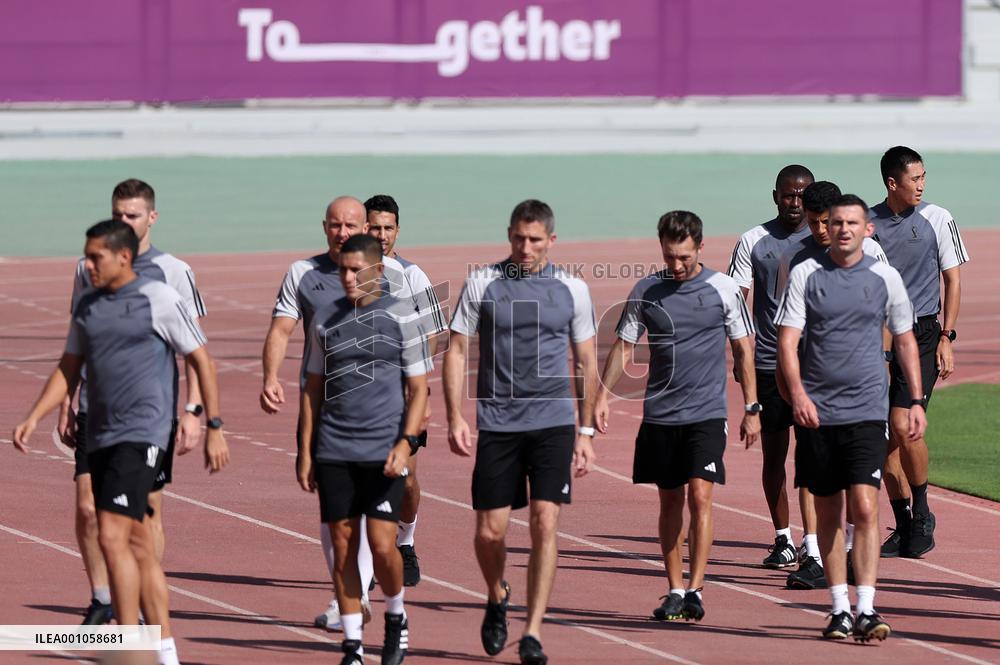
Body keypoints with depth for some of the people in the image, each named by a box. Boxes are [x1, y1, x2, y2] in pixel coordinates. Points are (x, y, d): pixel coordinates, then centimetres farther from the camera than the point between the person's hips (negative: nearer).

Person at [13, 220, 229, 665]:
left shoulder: (159, 300, -5)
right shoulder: (87, 308, 13)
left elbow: (202, 361, -1)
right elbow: (68, 370, 20)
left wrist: (214, 427, -4)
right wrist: (34, 418, 8)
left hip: (142, 435, -7)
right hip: (101, 439, 7)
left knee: (113, 537, -18)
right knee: (138, 546, 9)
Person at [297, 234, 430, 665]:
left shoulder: (401, 316, 0)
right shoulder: (326, 319, 8)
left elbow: (418, 388, 0)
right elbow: (313, 389, 14)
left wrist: (405, 443, -13)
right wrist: (305, 452, 8)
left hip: (383, 451, -3)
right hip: (334, 452, 3)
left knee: (382, 545, -10)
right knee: (343, 547, 2)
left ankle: (396, 618, 18)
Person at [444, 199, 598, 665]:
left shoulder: (572, 290, 5)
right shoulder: (482, 284, 2)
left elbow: (588, 364, 12)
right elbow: (456, 351, 4)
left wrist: (586, 431, 9)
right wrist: (454, 418, -5)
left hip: (553, 422, 0)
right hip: (497, 422, 0)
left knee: (544, 524, -10)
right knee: (489, 532, 0)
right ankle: (497, 599, 31)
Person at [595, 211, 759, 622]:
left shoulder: (723, 289, 0)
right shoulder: (646, 291, 4)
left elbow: (743, 351, 7)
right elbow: (624, 348, 10)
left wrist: (751, 409, 5)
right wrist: (602, 395, -3)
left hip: (706, 414, -3)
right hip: (659, 415, 3)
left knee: (700, 495, -14)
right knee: (670, 500, 8)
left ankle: (695, 591, -13)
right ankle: (674, 591, 16)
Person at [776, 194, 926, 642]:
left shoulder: (884, 277, 6)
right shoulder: (805, 275, 2)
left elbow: (905, 340, 15)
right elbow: (787, 340, -3)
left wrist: (916, 401, 10)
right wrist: (797, 393, -17)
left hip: (867, 412, -1)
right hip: (817, 412, 1)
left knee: (865, 508, -13)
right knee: (828, 513, 6)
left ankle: (866, 611, -15)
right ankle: (839, 608, 14)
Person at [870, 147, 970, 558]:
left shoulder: (937, 219, 1)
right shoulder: (868, 223, 5)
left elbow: (952, 280, 4)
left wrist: (946, 337, -4)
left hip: (921, 334, -3)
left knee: (902, 425, -16)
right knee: (884, 433, 2)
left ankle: (922, 513, 2)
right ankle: (903, 525, 13)